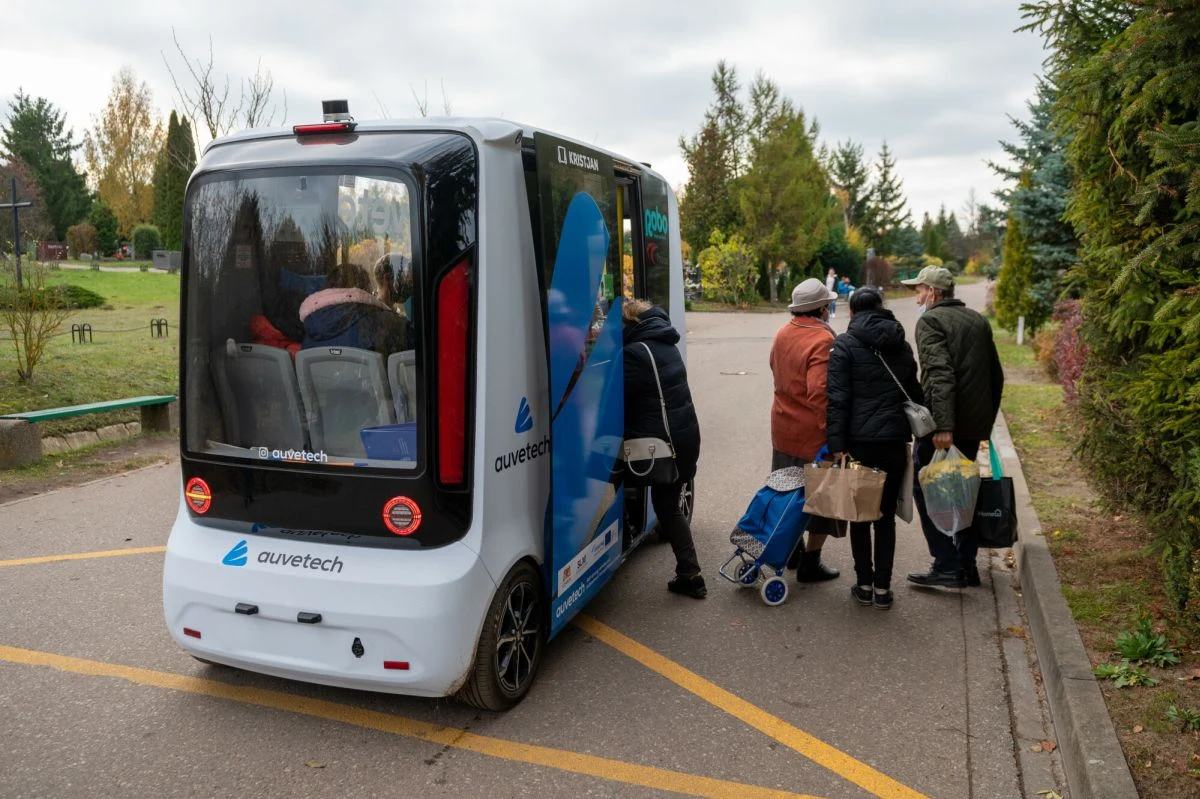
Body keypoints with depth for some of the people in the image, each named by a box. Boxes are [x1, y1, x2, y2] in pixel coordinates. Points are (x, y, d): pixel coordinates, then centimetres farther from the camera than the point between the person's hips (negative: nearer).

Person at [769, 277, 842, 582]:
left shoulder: (783, 334, 3)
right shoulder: (822, 340, -22)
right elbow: (819, 393, -29)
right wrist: (832, 433, -25)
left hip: (783, 429, 8)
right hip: (812, 434, -8)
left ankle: (792, 551, 35)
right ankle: (810, 563, 14)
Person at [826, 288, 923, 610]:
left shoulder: (845, 344, -6)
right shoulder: (902, 345, 11)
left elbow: (837, 399, -14)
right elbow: (914, 393, 13)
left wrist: (837, 445, -14)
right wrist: (915, 431, 18)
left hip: (860, 441, -4)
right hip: (895, 441, 4)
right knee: (886, 516, 11)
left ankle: (864, 584, 16)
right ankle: (883, 588, 15)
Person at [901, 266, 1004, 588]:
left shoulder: (930, 320, -9)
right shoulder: (978, 320, 16)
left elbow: (940, 375, -22)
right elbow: (996, 375, 19)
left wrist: (942, 426, -26)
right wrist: (987, 420, 24)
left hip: (941, 426, -8)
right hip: (975, 424, 8)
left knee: (926, 490, 2)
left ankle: (946, 567, -1)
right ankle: (966, 565, 22)